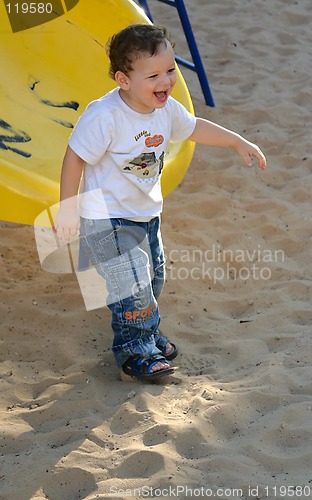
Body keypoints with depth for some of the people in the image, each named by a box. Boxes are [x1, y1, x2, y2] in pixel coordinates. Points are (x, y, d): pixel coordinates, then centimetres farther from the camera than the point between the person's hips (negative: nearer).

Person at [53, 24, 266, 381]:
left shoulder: (166, 109, -6)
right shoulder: (104, 116, -29)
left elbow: (194, 127, 14)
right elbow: (75, 157, -22)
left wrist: (238, 142, 16)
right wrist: (68, 209, -19)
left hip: (146, 214, 8)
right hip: (107, 221, -8)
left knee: (153, 279, 21)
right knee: (133, 289, -6)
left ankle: (147, 336, 44)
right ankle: (134, 353, 15)